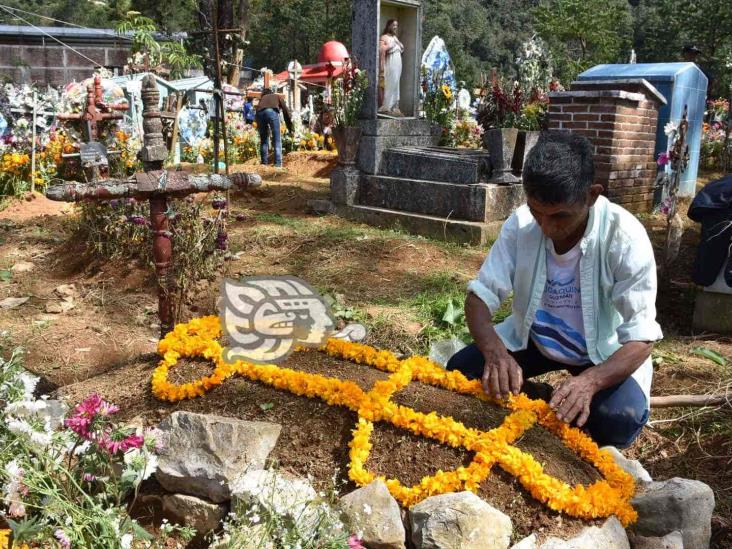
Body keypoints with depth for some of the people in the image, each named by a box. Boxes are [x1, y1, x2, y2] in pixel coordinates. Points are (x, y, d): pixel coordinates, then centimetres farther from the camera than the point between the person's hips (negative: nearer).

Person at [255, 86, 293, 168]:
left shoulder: (262, 98, 39)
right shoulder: (278, 97, 32)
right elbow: (285, 111, 23)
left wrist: (258, 127, 36)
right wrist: (290, 128, 24)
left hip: (260, 112, 3)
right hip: (272, 111, -3)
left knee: (263, 139, 16)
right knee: (277, 139, 3)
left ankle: (264, 162, 15)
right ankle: (278, 163, -3)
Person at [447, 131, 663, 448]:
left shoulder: (625, 237, -28)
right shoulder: (520, 224, -20)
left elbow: (640, 339, -27)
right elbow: (480, 296, -18)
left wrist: (590, 380, -47)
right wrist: (495, 350, -39)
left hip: (603, 351, -2)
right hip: (533, 338, 3)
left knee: (620, 420, -30)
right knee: (460, 371, -16)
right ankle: (533, 404, 10)